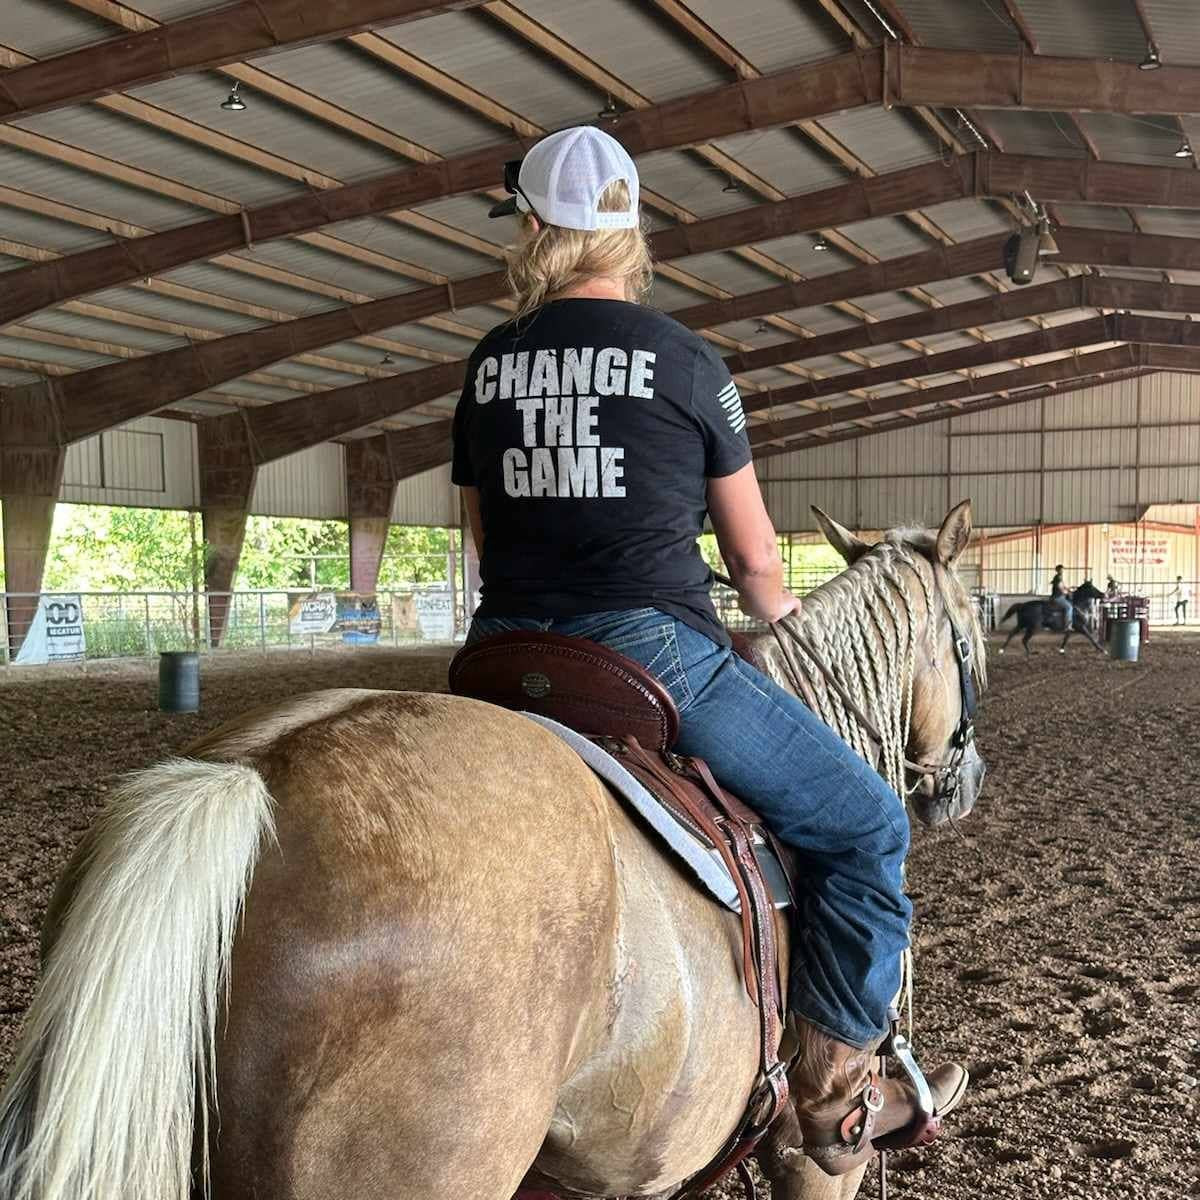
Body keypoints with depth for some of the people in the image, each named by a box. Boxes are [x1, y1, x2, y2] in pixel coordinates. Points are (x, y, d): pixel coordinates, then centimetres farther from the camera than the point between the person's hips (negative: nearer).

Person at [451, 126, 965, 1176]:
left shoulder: (489, 365, 10)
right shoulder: (684, 359, -2)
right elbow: (754, 557, 6)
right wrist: (779, 615, 27)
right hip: (654, 654, -5)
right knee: (867, 824, 9)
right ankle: (837, 1095, 14)